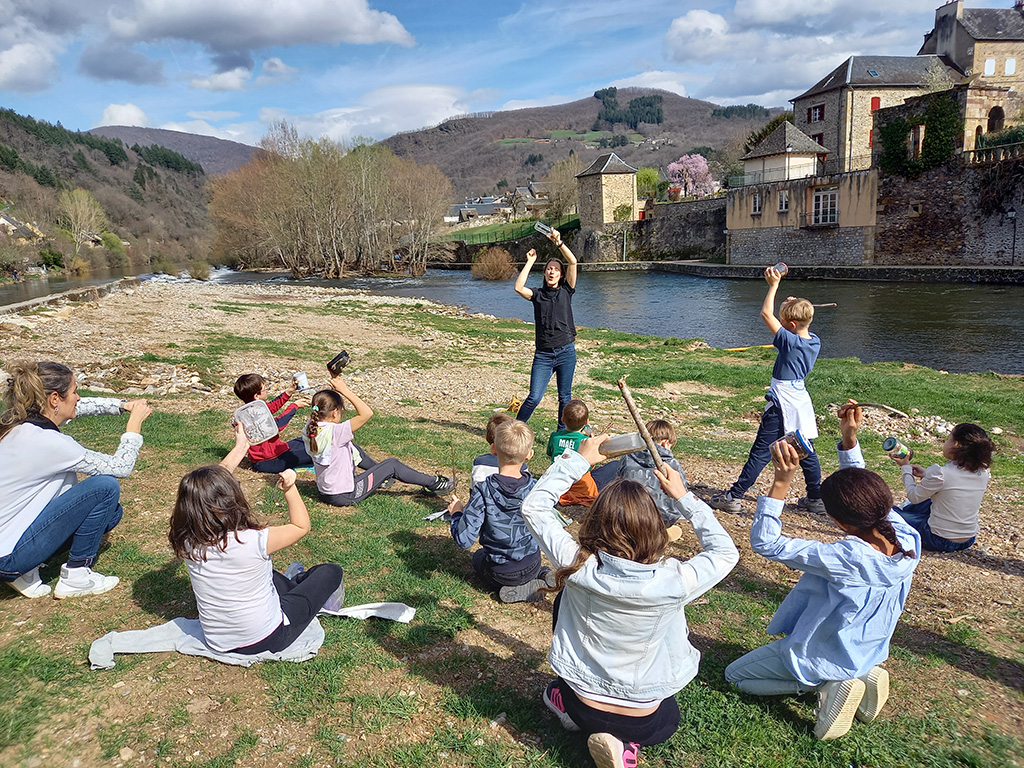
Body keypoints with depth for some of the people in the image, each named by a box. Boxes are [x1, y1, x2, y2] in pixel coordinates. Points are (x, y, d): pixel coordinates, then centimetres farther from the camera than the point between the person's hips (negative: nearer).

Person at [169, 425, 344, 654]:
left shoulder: (188, 543, -16)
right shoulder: (252, 541, -32)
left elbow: (203, 490, 1)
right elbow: (301, 526, -12)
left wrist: (240, 448, 5)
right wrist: (289, 488, -3)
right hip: (266, 640, -5)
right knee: (331, 572, 13)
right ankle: (324, 599, 42)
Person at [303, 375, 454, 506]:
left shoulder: (310, 429, -6)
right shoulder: (335, 433, -29)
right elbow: (367, 413, -28)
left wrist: (335, 390, 4)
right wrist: (345, 390, -25)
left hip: (325, 492, 8)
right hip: (346, 495, -8)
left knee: (352, 448, 29)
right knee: (392, 464, 6)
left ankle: (381, 476, 50)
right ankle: (434, 484, 21)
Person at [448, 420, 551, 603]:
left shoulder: (483, 492, -25)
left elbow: (464, 540, -23)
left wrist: (456, 513, -4)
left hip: (499, 572, -3)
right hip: (532, 565, 3)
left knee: (478, 556, 32)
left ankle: (517, 589, 6)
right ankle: (543, 576, 7)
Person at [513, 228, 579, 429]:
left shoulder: (566, 291, 9)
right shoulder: (538, 295, 9)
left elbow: (573, 262, -1)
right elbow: (518, 287, -10)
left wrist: (558, 242, -7)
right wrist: (530, 262, -2)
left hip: (566, 353, 1)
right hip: (543, 354, -1)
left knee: (565, 398, 8)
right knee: (534, 397, -7)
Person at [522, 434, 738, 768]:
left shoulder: (578, 567, -24)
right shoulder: (675, 581, -27)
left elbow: (534, 507, -8)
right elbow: (726, 552, -4)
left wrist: (577, 459, -6)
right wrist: (683, 497, -1)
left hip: (583, 708, 1)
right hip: (647, 724, -1)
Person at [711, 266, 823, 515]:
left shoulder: (790, 342, -20)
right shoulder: (815, 342, 1)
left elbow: (766, 314, -17)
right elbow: (804, 330, 25)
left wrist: (774, 285, -11)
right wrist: (798, 308, 11)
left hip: (782, 404, -8)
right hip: (802, 402, 8)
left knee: (761, 452, -4)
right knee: (806, 452, 16)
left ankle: (734, 497, 1)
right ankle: (816, 498, 23)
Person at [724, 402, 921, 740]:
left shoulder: (845, 558, -40)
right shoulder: (909, 540, -21)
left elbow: (764, 542, -36)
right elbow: (866, 491, -4)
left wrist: (781, 481, -40)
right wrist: (849, 440, -12)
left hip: (820, 659, -6)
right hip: (868, 655, 7)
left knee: (735, 674, 15)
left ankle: (828, 686, -1)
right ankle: (862, 676, 12)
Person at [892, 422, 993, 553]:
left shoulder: (940, 473, -25)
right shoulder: (982, 472, -6)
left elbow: (914, 497, -9)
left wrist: (906, 467, 3)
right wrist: (926, 474, 14)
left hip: (939, 541, -7)